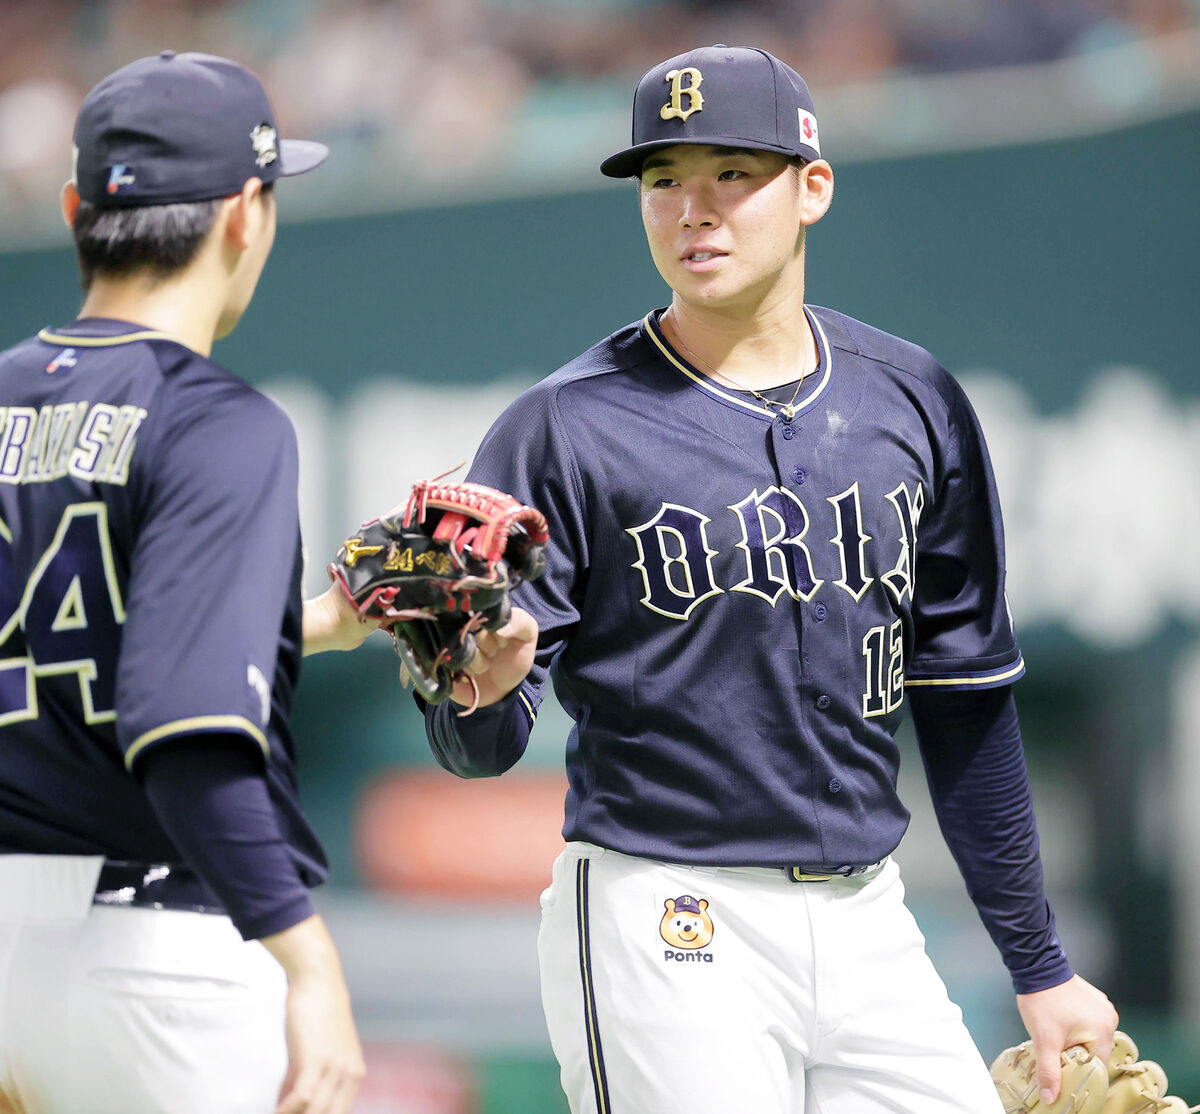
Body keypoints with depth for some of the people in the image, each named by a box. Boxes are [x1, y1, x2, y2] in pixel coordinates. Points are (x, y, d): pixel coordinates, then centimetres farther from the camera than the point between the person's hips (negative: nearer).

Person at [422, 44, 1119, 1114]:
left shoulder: (914, 403, 8)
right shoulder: (566, 427, -6)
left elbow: (965, 697, 14)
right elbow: (478, 747, -7)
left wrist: (1039, 967, 15)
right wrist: (481, 690, -31)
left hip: (866, 929, 4)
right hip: (660, 932, -4)